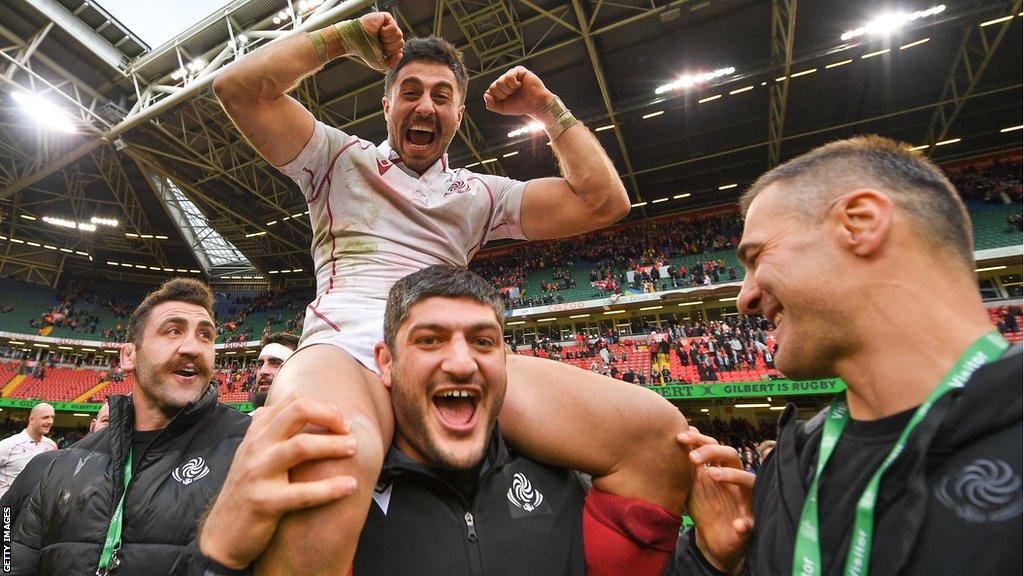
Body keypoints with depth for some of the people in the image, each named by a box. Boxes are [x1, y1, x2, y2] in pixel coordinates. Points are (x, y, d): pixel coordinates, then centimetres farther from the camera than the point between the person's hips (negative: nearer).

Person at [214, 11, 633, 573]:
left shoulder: (479, 193, 23)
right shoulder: (340, 159, 21)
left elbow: (603, 201, 18)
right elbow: (236, 87, 11)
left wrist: (547, 108, 19)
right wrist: (346, 37, 13)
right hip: (346, 346, -2)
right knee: (330, 460, -43)